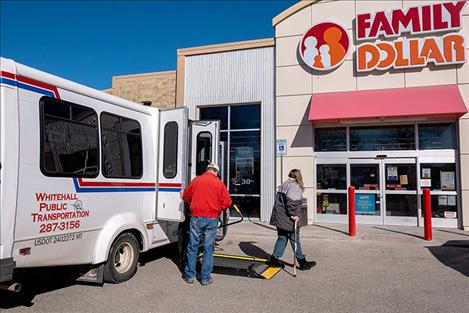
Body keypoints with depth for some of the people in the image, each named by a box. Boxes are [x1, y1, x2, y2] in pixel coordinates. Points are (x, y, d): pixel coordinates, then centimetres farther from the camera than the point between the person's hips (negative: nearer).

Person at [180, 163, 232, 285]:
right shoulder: (219, 183, -1)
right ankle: (205, 278, 15)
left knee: (192, 247, 12)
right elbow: (227, 202, -4)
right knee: (208, 248, 8)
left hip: (196, 217, 1)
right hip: (212, 219, -1)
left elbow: (186, 197, 11)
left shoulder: (197, 180, 3)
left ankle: (189, 275, 21)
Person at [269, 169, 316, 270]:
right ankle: (302, 262, 13)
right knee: (295, 240, 1)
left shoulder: (283, 185, 16)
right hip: (288, 220, -9)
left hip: (279, 218, 9)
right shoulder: (295, 187, -12)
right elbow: (291, 202, -23)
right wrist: (294, 214, -19)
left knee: (282, 238, 16)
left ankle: (274, 259, 18)